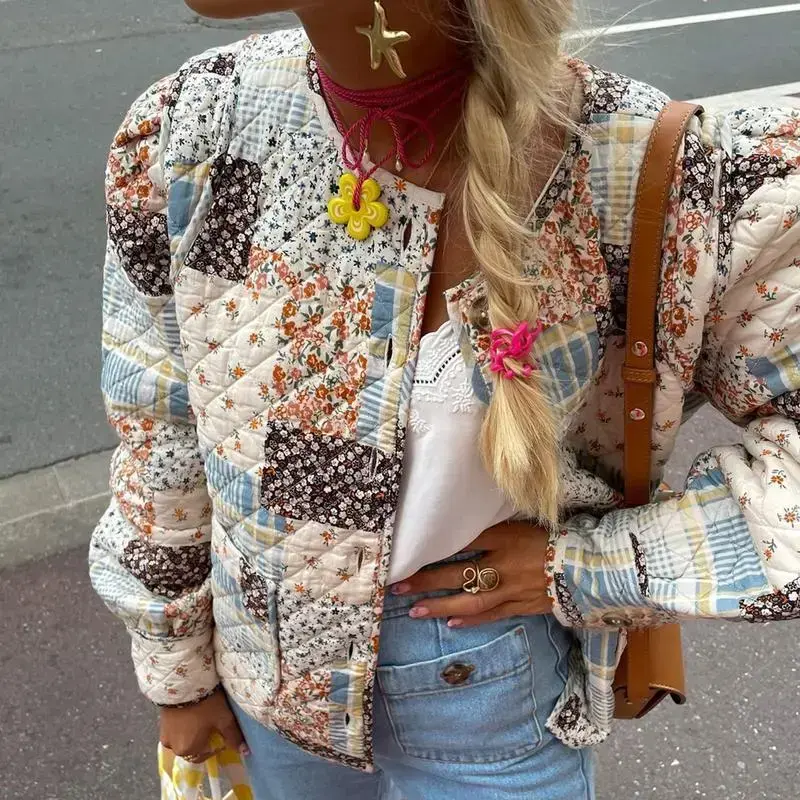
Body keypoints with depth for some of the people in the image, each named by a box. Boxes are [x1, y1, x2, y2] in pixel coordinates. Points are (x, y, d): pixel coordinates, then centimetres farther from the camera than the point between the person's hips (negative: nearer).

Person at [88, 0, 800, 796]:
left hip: (490, 704, -2)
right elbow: (158, 434, -3)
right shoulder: (188, 130, -17)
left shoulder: (635, 165, -27)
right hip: (275, 677, 3)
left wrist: (584, 563, -19)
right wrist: (176, 668, 7)